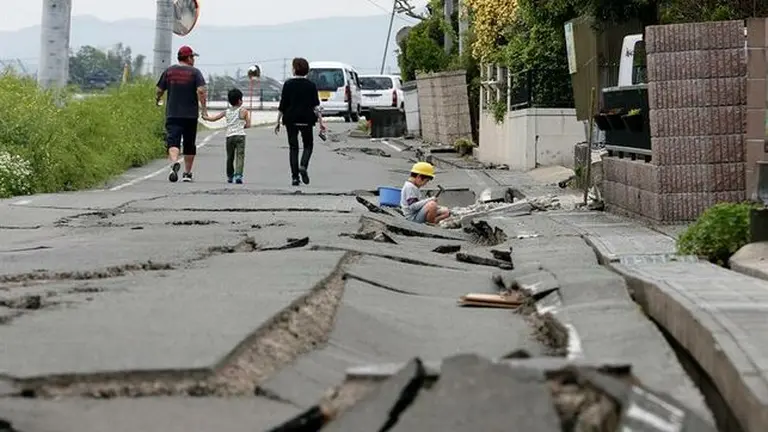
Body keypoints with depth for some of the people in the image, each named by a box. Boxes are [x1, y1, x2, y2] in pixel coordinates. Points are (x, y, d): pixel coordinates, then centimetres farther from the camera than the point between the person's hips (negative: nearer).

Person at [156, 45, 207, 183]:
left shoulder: (169, 71, 6)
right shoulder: (195, 72, -1)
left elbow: (159, 90, 9)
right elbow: (201, 90, -15)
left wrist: (157, 100, 30)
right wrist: (204, 108, -8)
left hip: (172, 114, 1)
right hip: (190, 114, 0)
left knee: (173, 141, -10)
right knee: (189, 145, 12)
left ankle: (174, 163, -38)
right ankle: (187, 173, 18)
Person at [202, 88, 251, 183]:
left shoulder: (227, 111, 13)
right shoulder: (243, 110, 2)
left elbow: (213, 119, 18)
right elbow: (248, 125, -2)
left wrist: (205, 117, 37)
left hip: (229, 136, 4)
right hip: (240, 135, -4)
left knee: (230, 157, 16)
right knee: (240, 156, -9)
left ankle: (230, 176, 26)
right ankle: (238, 175, -26)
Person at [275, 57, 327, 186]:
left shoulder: (288, 84, -3)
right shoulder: (311, 85, -1)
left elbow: (282, 105, -3)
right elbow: (316, 106, -4)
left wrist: (278, 121, 3)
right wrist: (321, 121, 0)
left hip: (291, 119, 0)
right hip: (306, 120, 0)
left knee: (293, 147, 6)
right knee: (308, 145, 15)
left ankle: (295, 176, 2)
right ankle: (303, 166, -12)